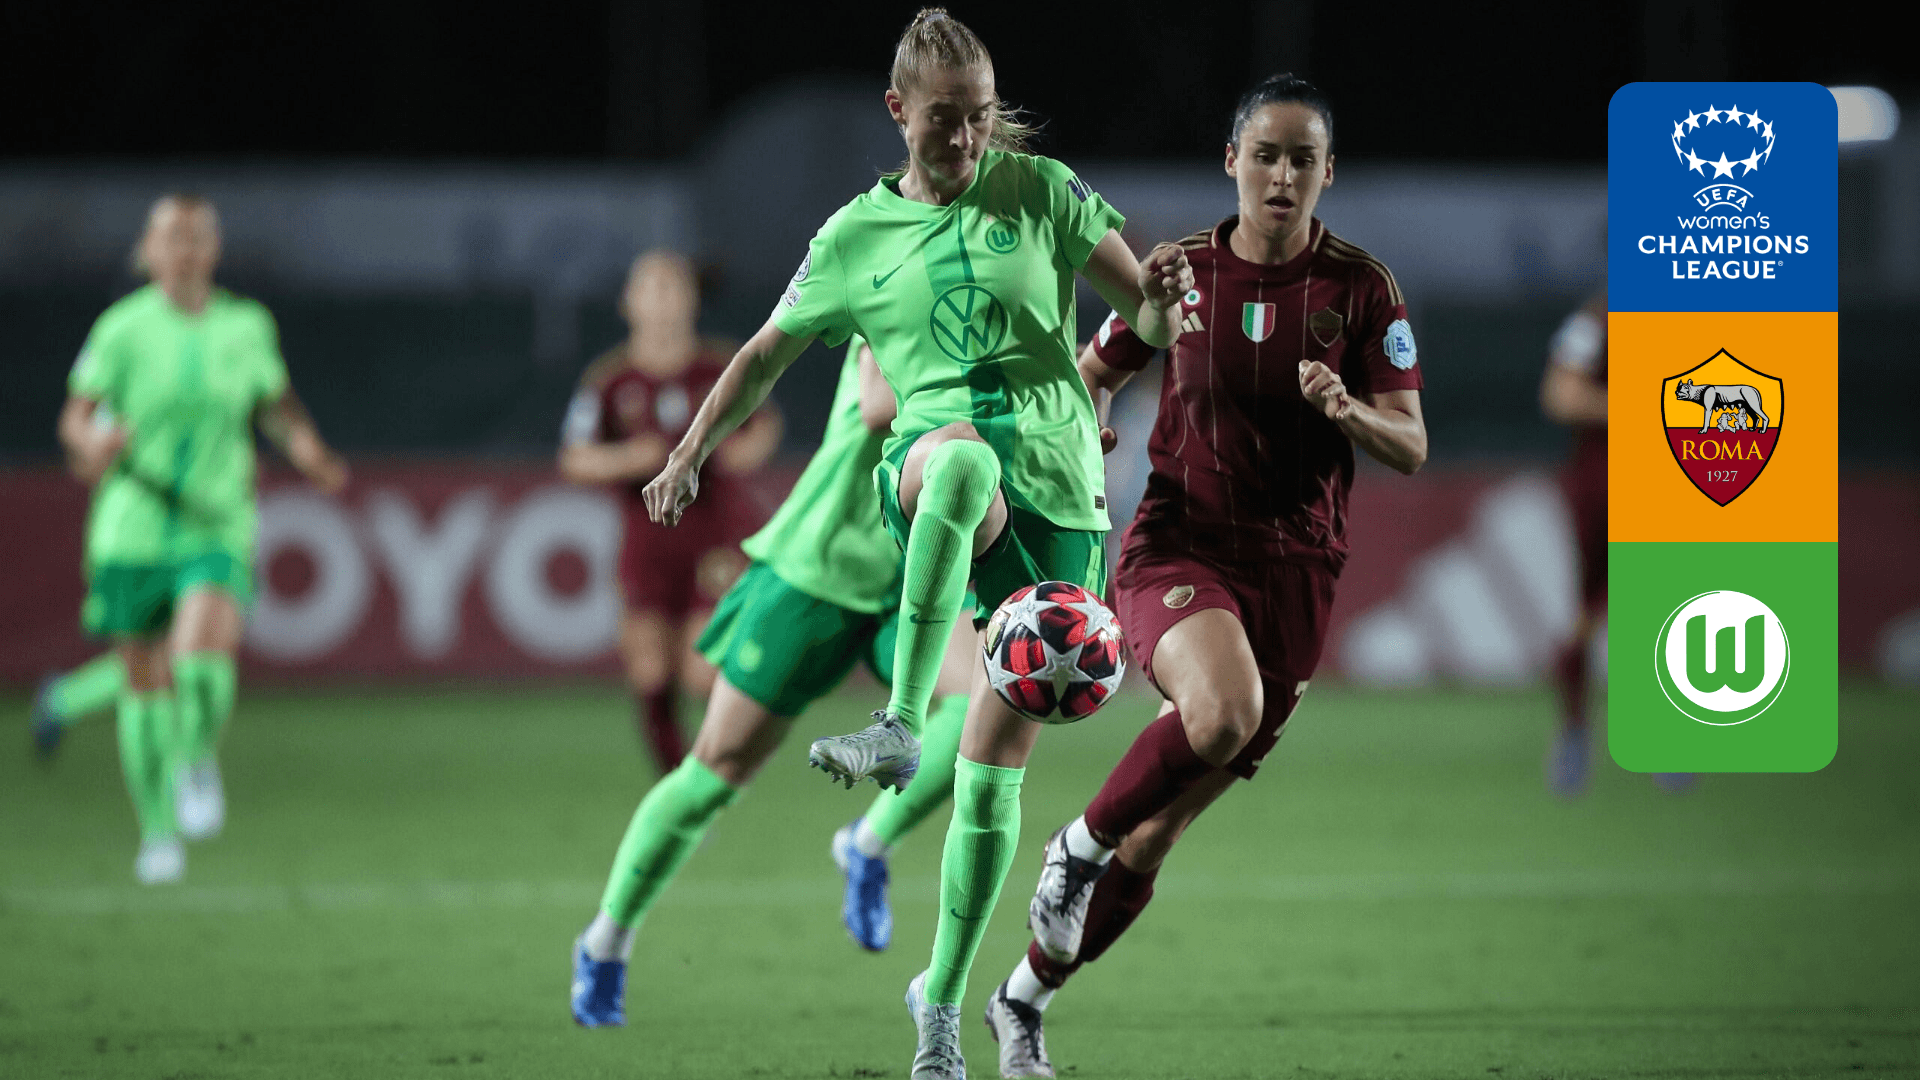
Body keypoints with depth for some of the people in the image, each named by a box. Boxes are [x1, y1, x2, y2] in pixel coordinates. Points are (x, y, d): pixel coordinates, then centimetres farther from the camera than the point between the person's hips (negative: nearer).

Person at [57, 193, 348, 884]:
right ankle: (158, 832, 24)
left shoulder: (247, 325, 2)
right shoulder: (123, 328, -6)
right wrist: (93, 444, -25)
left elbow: (276, 405, 16)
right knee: (145, 684, 6)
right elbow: (75, 417, -3)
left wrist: (306, 450, -3)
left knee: (203, 659, -24)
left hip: (217, 529, 0)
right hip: (133, 532, 0)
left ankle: (198, 759, 7)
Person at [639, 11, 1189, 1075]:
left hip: (1057, 493, 1)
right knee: (963, 460, -42)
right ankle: (897, 729, -51)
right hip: (933, 461, -1)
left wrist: (1164, 296, -15)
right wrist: (689, 455, 19)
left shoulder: (1040, 192, 8)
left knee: (996, 764, -2)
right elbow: (768, 353, 23)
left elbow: (1149, 319, 8)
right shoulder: (856, 236, 11)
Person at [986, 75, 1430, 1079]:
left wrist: (1349, 411, -25)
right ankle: (1079, 845, -10)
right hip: (1177, 543, -1)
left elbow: (1410, 449, -4)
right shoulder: (1184, 271, 1)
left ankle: (1023, 1000, 25)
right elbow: (1091, 375, 16)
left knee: (1157, 834, 5)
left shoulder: (1362, 288, -2)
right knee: (1223, 709, -36)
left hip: (1292, 570, 1)